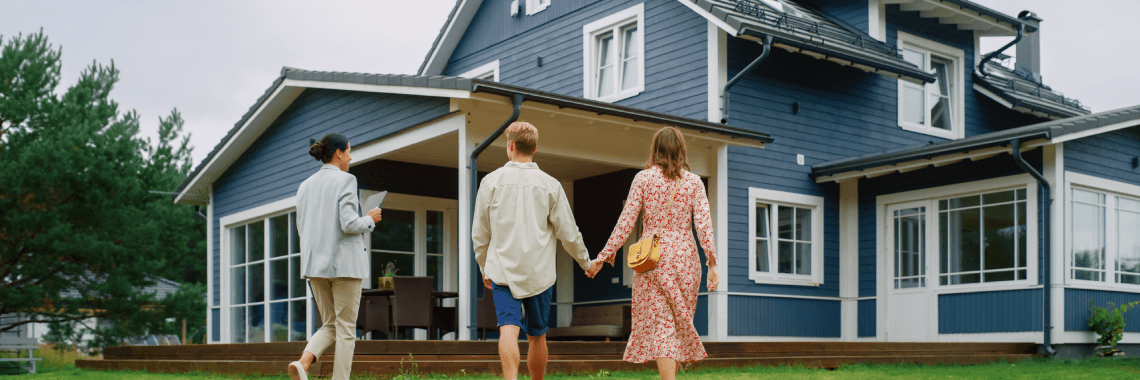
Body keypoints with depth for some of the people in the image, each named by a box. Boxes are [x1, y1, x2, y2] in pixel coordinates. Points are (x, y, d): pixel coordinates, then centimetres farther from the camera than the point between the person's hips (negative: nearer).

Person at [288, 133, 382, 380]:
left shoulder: (305, 186, 12)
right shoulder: (345, 180, -8)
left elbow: (302, 229, 14)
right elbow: (349, 225, -17)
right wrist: (370, 220, 1)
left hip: (315, 263, 6)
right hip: (344, 262, -6)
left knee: (330, 326, 13)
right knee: (346, 329, 2)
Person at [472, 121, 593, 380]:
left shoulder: (491, 181, 0)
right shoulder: (550, 185, 0)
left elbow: (479, 233, 7)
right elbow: (568, 232, 4)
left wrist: (484, 268, 21)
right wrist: (585, 261, 20)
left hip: (502, 270, -1)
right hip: (539, 272, 1)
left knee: (509, 329, -12)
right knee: (537, 336, 13)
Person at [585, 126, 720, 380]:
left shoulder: (644, 178, 0)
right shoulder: (694, 182, 4)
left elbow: (626, 221, -4)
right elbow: (704, 224, -5)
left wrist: (603, 256, 1)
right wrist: (712, 264, -7)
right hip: (685, 256, 2)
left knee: (659, 325, -3)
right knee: (681, 323, 15)